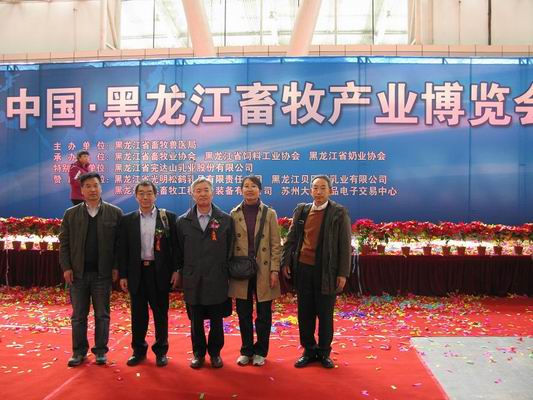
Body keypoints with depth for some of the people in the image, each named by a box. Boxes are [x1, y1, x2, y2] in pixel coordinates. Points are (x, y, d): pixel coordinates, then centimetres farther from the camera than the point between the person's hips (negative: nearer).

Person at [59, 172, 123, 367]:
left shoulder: (115, 213, 0)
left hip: (103, 272, -1)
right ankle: (79, 351, 22)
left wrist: (116, 267, -6)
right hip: (78, 273, 2)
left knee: (102, 314, 7)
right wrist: (66, 267, -4)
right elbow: (64, 243, 5)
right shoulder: (70, 214, 5)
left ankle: (100, 351, 19)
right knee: (78, 315, 10)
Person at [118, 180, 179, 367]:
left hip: (160, 271, -1)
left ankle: (161, 351, 21)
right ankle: (138, 350, 26)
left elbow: (175, 245, -1)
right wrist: (123, 275, 1)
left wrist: (175, 270, -6)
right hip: (137, 272, 2)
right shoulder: (127, 220, 5)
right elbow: (122, 250, 4)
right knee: (138, 314, 10)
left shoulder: (168, 217, 0)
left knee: (161, 313, 7)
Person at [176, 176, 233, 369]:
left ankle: (215, 352, 27)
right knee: (196, 320, 10)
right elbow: (180, 251, 7)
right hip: (193, 281, 1)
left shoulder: (226, 220, 1)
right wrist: (179, 273, 6)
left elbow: (229, 250, 3)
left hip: (217, 280, -1)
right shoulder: (183, 221, 5)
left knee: (216, 319, 9)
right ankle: (198, 353, 27)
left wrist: (228, 272, 2)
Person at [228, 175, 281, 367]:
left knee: (263, 314, 7)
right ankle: (246, 351, 25)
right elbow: (230, 244, 5)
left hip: (263, 270, -1)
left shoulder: (270, 214, 1)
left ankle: (260, 351, 23)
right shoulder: (234, 214, 4)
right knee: (244, 314, 9)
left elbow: (276, 245, -1)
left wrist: (274, 270, -7)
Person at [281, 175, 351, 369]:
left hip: (326, 271, -3)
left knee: (325, 314, 8)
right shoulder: (301, 210, 7)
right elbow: (291, 238, 11)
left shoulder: (339, 212, -4)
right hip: (302, 268, 3)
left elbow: (345, 245, -5)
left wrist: (343, 273, -9)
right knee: (304, 313, 11)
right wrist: (286, 262, 3)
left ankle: (324, 352, 25)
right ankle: (308, 351, 26)